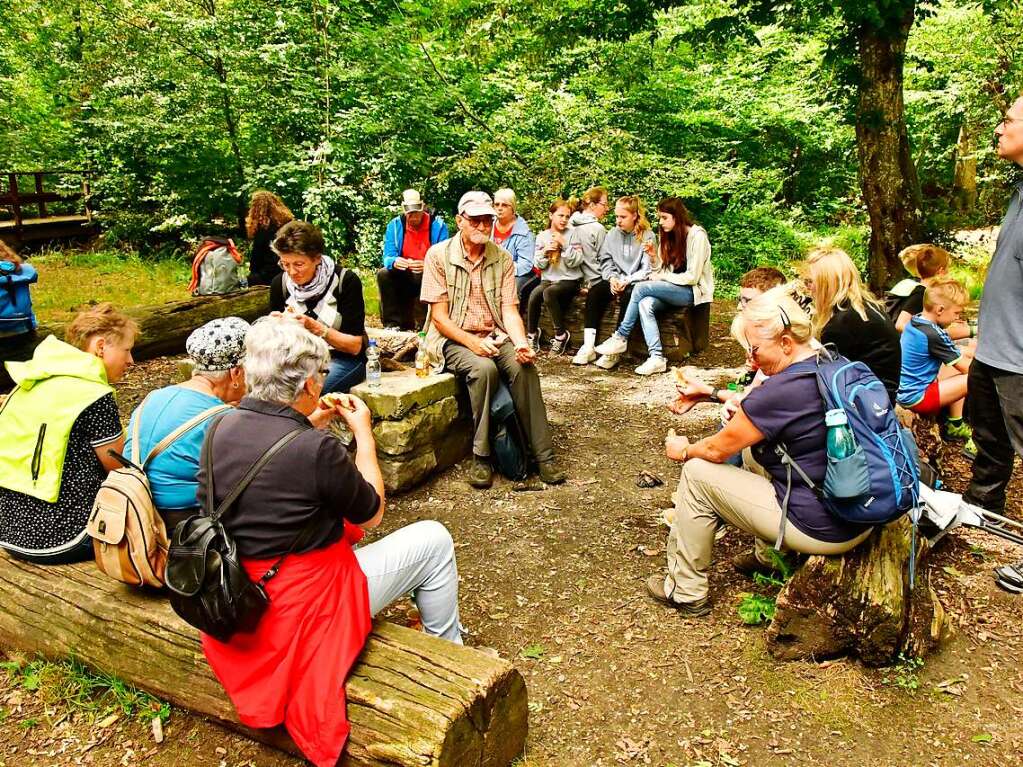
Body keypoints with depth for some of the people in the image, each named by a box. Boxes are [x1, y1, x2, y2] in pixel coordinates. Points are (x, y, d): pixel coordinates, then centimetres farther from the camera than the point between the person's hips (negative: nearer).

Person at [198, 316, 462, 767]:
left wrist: (310, 425, 8)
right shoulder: (316, 449, -29)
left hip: (239, 603, 8)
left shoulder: (220, 429, -7)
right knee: (433, 539, 7)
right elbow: (371, 513, -10)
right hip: (306, 605, -7)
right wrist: (363, 432, -1)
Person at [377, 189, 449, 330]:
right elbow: (388, 257, -7)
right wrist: (394, 262, -33)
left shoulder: (438, 225, -10)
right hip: (403, 278, 3)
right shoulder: (395, 225, -2)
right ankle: (393, 323, -16)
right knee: (383, 274, -22)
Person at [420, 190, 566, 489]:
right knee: (484, 369, -34)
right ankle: (481, 457, -23)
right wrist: (471, 342, -22)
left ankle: (543, 454, -21)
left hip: (494, 337, 3)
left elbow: (509, 311, 1)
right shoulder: (438, 255, -4)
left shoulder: (503, 259, 7)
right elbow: (439, 317, -8)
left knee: (524, 367, -27)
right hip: (453, 339, -3)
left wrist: (521, 342, -19)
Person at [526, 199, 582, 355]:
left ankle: (561, 335, -18)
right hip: (548, 279, 3)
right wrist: (545, 251, -10)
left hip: (569, 280, -3)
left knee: (549, 292, -33)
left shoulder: (572, 235, 0)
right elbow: (539, 264, 9)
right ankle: (532, 333, -8)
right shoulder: (542, 236, 10)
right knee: (535, 294, -29)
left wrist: (563, 244, -17)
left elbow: (575, 262, -8)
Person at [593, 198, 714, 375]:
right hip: (672, 289, 7)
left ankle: (621, 338, -13)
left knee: (641, 287, -25)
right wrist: (654, 257, -7)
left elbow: (692, 277, -14)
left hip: (693, 291, -7)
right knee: (645, 304, -28)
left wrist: (663, 277, -9)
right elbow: (660, 271, 11)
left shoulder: (697, 235, -9)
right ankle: (657, 357, -37)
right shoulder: (669, 236, 15)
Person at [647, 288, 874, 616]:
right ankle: (769, 556, 32)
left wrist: (684, 450, 9)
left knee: (697, 472, -2)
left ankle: (685, 592, 12)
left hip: (822, 530, -9)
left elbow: (718, 449, -11)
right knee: (752, 447, 23)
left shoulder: (781, 390, -24)